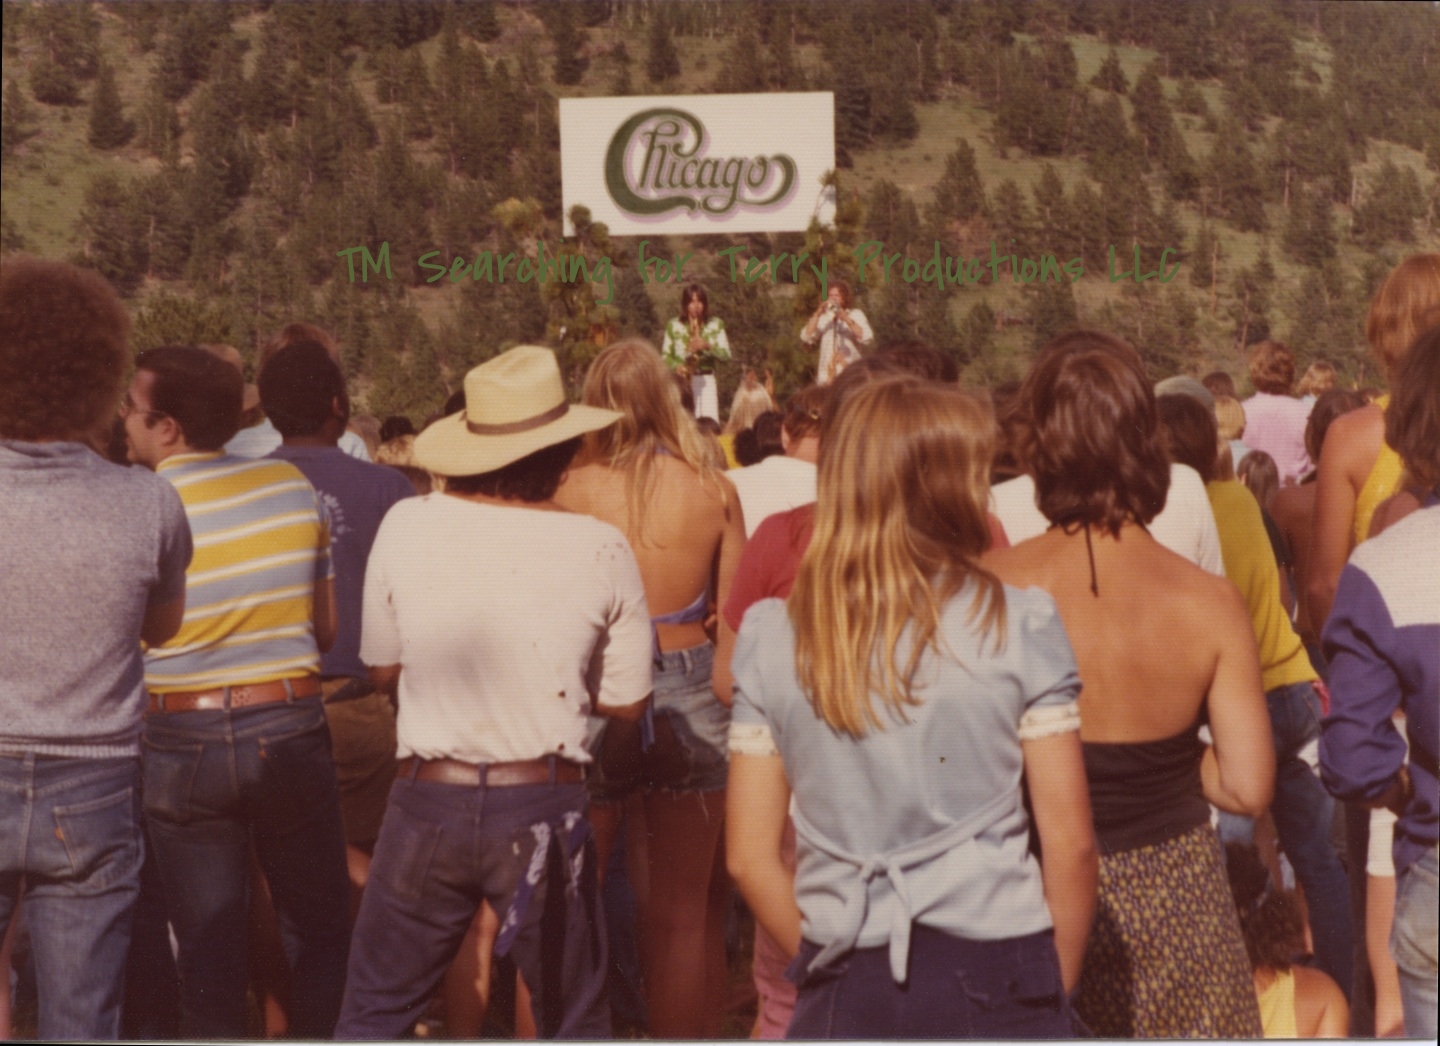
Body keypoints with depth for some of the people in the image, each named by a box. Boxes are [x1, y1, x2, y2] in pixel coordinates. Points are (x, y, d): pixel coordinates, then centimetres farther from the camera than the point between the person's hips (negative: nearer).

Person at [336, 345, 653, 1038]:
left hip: (428, 801, 1)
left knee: (374, 1010, 15)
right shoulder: (602, 550, -9)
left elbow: (381, 669, 5)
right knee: (574, 1020, 17)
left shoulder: (406, 526, -6)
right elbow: (624, 701, 0)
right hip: (544, 809, -1)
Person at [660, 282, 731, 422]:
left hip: (706, 381, 1)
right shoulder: (673, 325, 4)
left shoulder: (716, 324, 6)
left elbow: (725, 354, 1)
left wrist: (707, 346, -16)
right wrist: (678, 367, -13)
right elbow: (665, 356, 6)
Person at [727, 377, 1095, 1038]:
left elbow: (749, 858, 1)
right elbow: (1070, 842, -5)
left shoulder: (770, 637, -1)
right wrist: (1056, 986, 8)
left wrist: (831, 962, 13)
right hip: (994, 977, -2)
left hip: (843, 999, 2)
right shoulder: (1019, 626, -7)